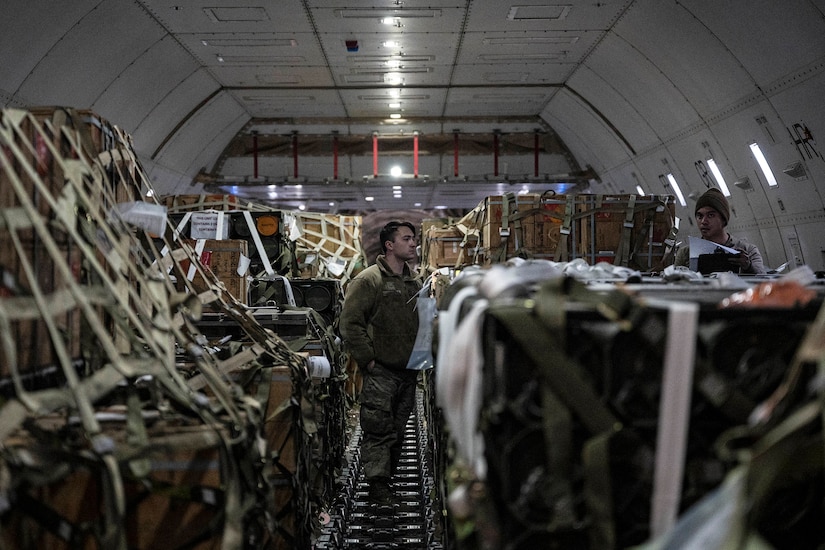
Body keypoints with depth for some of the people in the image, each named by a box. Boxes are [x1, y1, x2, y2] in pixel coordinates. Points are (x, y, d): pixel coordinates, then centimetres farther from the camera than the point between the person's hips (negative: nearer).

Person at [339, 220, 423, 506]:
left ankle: (386, 476, 26)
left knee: (398, 430, 13)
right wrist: (367, 359, -15)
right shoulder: (368, 280, -9)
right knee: (378, 429, -5)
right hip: (380, 372, -7)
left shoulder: (415, 282, 13)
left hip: (409, 371, 7)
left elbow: (424, 321, 25)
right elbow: (349, 323, -14)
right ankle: (377, 485, 2)